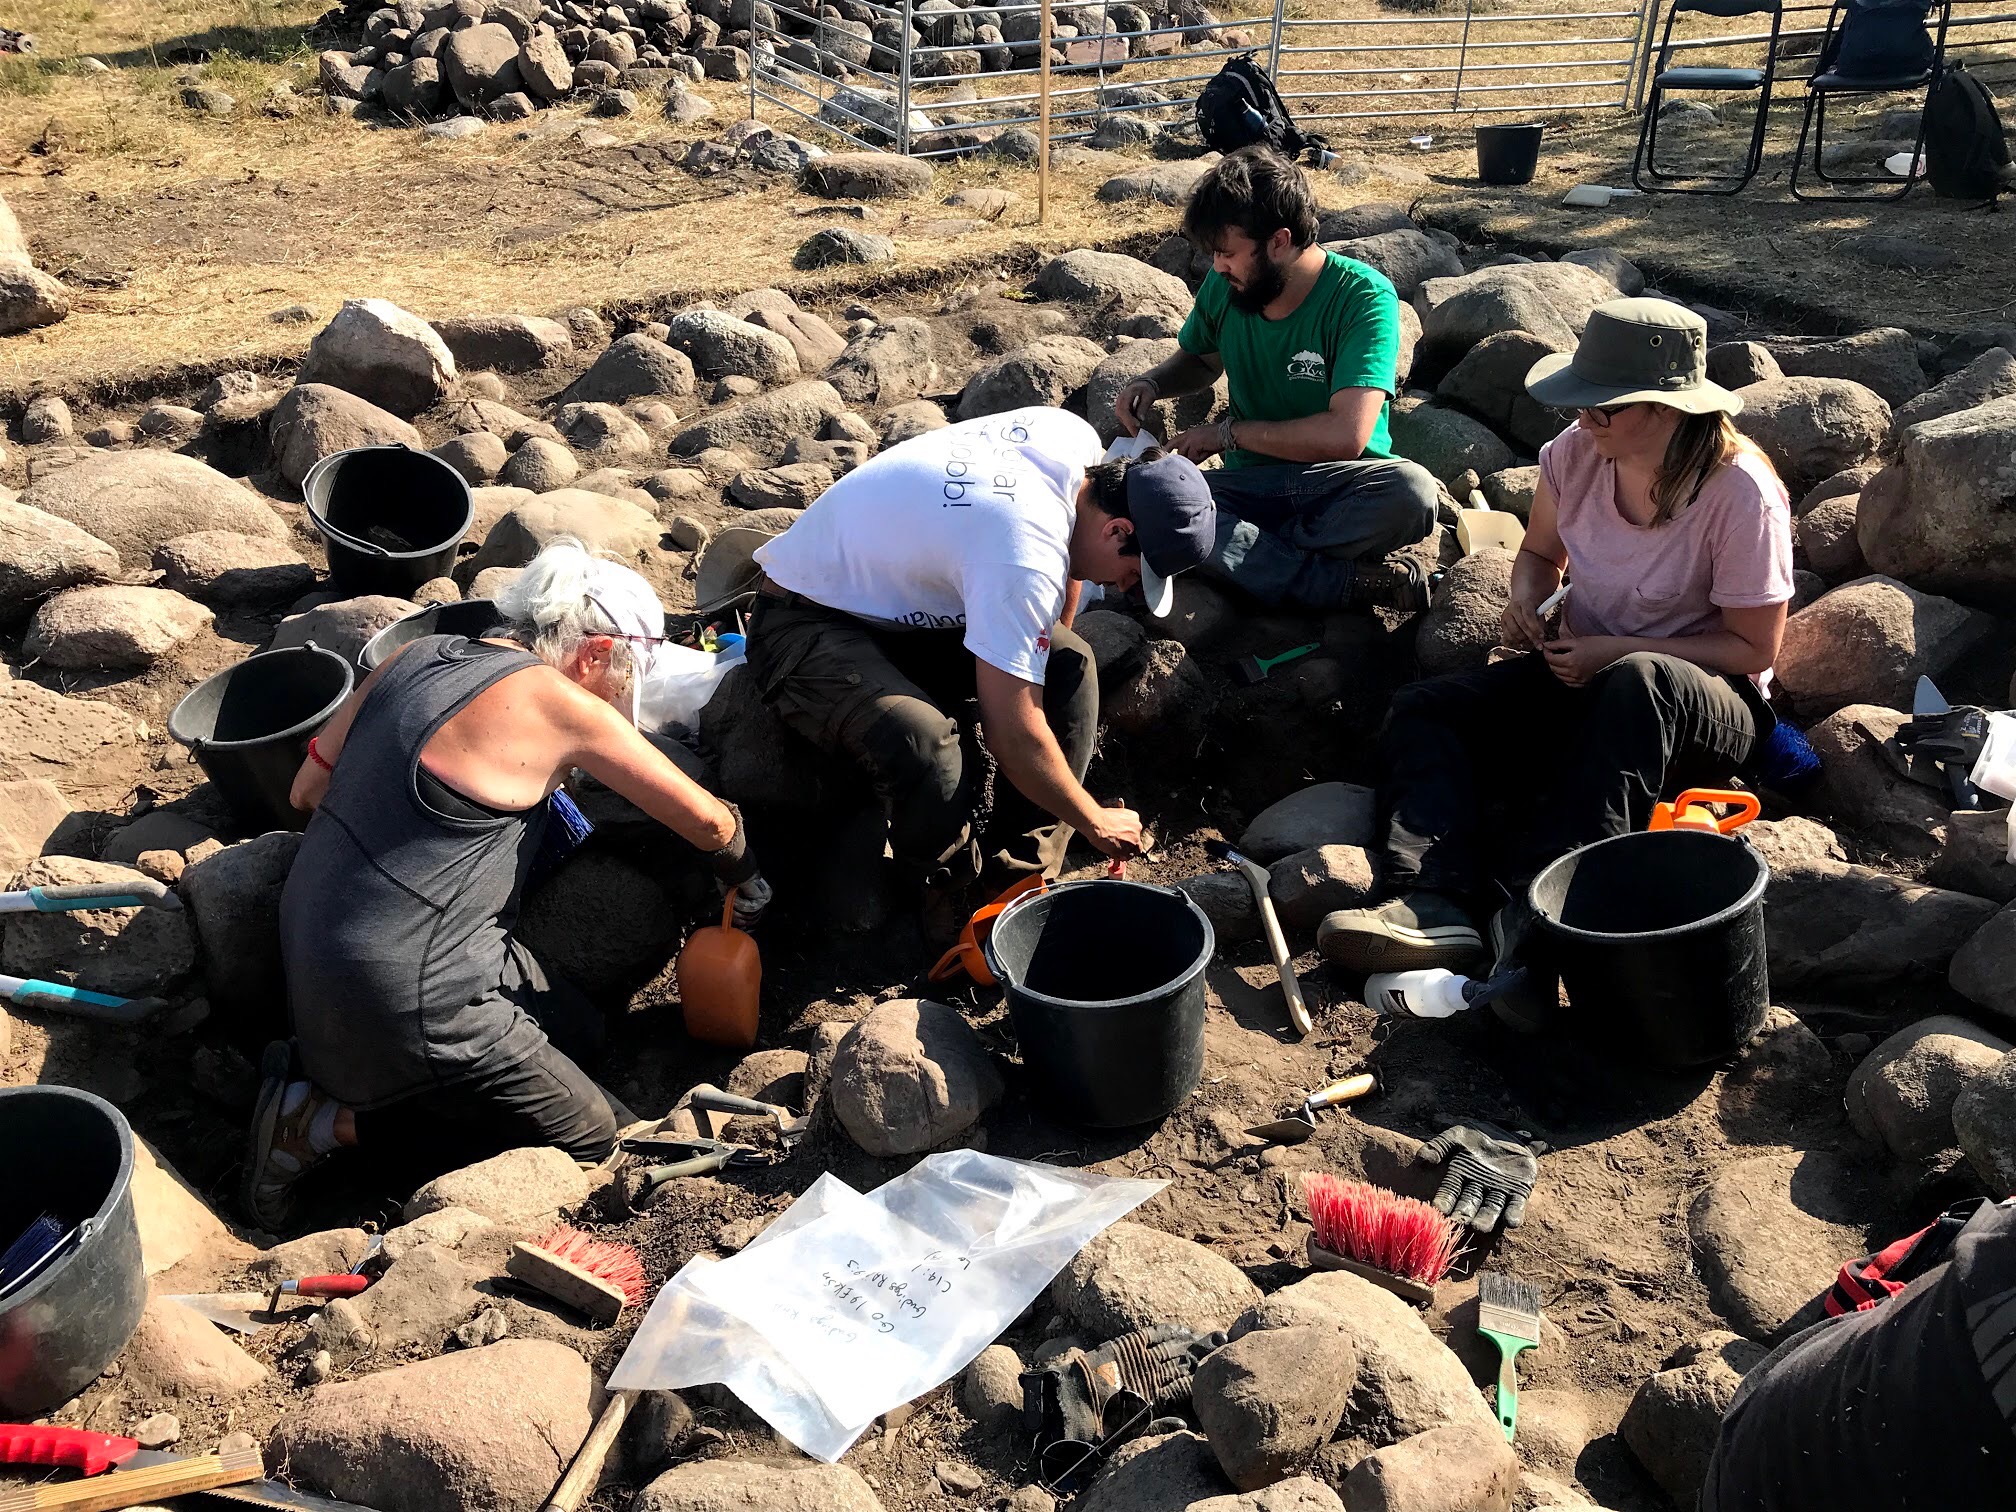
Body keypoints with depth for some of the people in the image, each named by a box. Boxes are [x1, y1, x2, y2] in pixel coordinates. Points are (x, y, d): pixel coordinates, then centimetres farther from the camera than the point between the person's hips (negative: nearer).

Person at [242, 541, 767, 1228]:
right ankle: (330, 1120, -2)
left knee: (577, 1030, 19)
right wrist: (746, 880, 12)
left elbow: (308, 789, 12)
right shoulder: (559, 704, -16)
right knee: (599, 1139, 1)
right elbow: (707, 820, -8)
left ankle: (332, 1067, 11)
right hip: (401, 996, -9)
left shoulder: (416, 655, 4)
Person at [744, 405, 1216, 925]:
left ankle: (1017, 874, 0)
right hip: (806, 625, -9)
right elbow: (1015, 735, -31)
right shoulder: (1025, 557, -35)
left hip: (903, 597, 9)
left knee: (1070, 664, -5)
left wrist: (1052, 643, 18)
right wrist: (1096, 823, -16)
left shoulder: (1079, 442, -9)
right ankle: (949, 913, -8)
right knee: (926, 750, -35)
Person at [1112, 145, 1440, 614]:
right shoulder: (1222, 289, -1)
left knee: (1411, 491, -38)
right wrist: (1151, 383, -1)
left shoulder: (1364, 297, -16)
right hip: (1251, 484, 4)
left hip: (1340, 484, -3)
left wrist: (1230, 431, -18)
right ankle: (1356, 583, -28)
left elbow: (1346, 435, -27)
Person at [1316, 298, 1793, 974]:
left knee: (1638, 680, -41)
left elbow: (1754, 649, -13)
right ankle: (1434, 903, -39)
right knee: (1422, 710, -16)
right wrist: (1525, 601, -9)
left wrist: (1616, 652, -21)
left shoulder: (1741, 493, -19)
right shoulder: (1576, 453, -6)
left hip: (1710, 710, -5)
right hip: (1583, 677, 5)